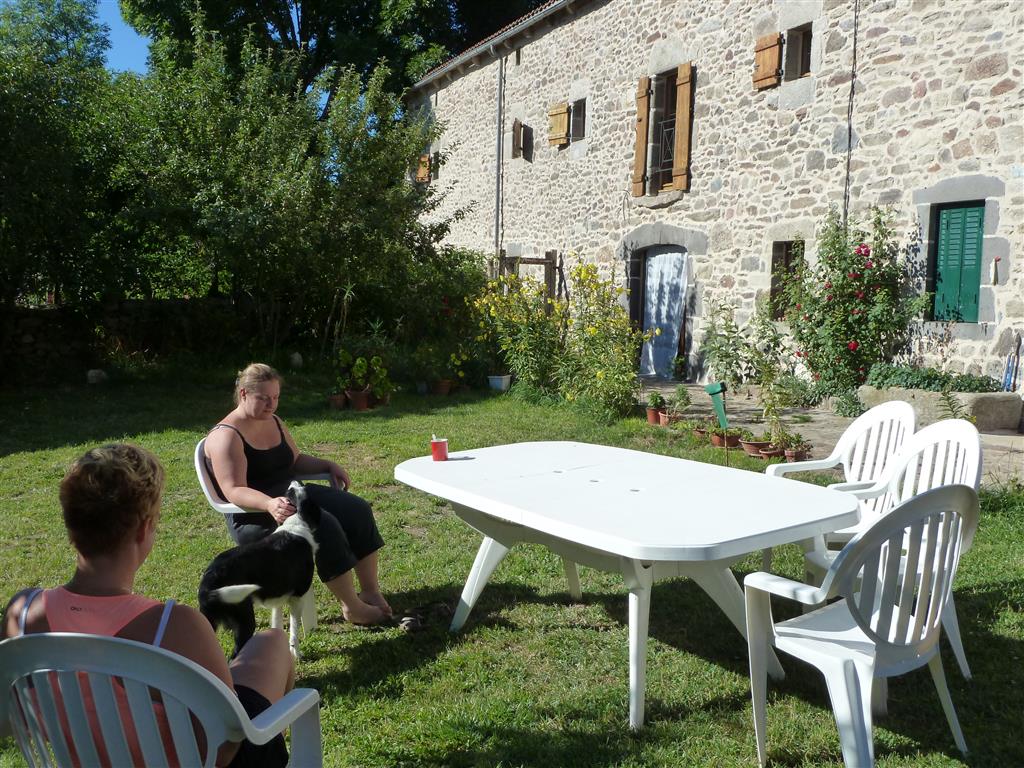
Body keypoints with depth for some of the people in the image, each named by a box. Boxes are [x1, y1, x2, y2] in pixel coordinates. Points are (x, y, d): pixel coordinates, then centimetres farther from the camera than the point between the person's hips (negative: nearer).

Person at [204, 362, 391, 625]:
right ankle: (351, 607, -19)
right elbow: (234, 490, -24)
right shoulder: (226, 436, -14)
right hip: (255, 515, -9)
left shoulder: (274, 423, 13)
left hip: (290, 495, 9)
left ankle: (371, 592, -7)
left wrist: (329, 466, 8)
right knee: (324, 525, -30)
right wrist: (269, 504, -42)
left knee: (356, 509, -10)